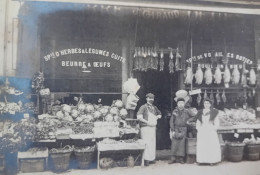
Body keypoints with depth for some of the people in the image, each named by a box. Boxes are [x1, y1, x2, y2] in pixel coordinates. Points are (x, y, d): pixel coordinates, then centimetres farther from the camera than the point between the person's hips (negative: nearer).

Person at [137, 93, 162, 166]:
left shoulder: (154, 107, 15)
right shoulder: (143, 107, -4)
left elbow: (159, 114, 30)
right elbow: (139, 117, -13)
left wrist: (157, 117, 8)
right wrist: (147, 122, -16)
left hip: (153, 127, 7)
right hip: (145, 127, -6)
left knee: (153, 143, 8)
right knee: (146, 143, -10)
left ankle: (151, 158, 16)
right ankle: (146, 159, -7)